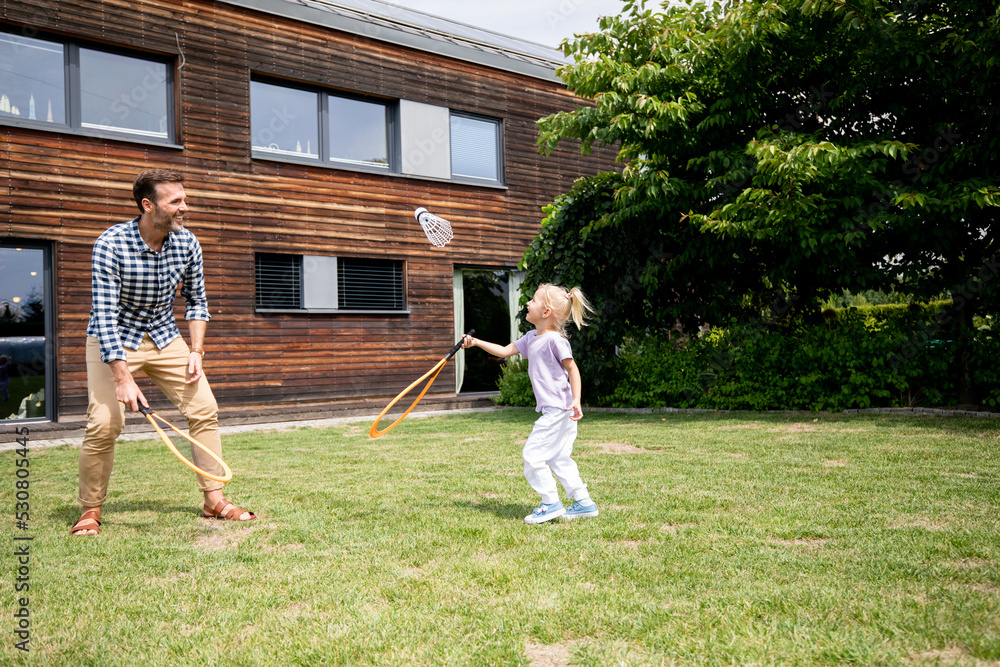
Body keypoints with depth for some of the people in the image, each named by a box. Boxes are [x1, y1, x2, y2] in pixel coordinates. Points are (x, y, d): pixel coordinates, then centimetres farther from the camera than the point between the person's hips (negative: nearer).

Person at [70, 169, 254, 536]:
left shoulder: (187, 244, -9)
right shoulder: (111, 244, -24)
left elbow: (195, 300, 6)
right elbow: (104, 315, -27)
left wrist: (196, 351, -6)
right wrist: (123, 378, -34)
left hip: (164, 337, 5)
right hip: (113, 340, -4)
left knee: (204, 408, -4)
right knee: (104, 422, -17)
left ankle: (214, 501, 7)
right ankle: (91, 511, 4)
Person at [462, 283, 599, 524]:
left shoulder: (554, 339, -15)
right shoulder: (531, 338, 12)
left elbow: (572, 369, -15)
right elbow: (505, 351, 19)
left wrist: (576, 400, -23)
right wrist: (476, 342, 14)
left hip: (558, 410, -9)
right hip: (552, 411, 9)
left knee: (532, 455, -6)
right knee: (558, 458, 13)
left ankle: (550, 503, 3)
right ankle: (583, 502, 19)